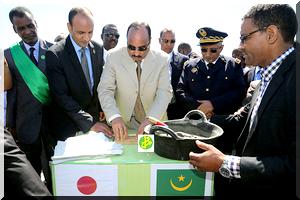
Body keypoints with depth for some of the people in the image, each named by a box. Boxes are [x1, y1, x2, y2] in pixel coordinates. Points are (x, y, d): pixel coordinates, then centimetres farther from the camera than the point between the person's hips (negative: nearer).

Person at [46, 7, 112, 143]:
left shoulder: (98, 49, -1)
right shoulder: (55, 54, -16)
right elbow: (61, 95, -19)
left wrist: (102, 109, 4)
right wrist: (89, 122, -22)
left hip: (95, 118, 4)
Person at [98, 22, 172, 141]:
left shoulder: (162, 59, -4)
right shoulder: (113, 57, -6)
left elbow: (164, 92, -9)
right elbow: (105, 90, -8)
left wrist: (151, 118, -25)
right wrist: (115, 116, -26)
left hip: (154, 123, 1)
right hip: (123, 124, -1)